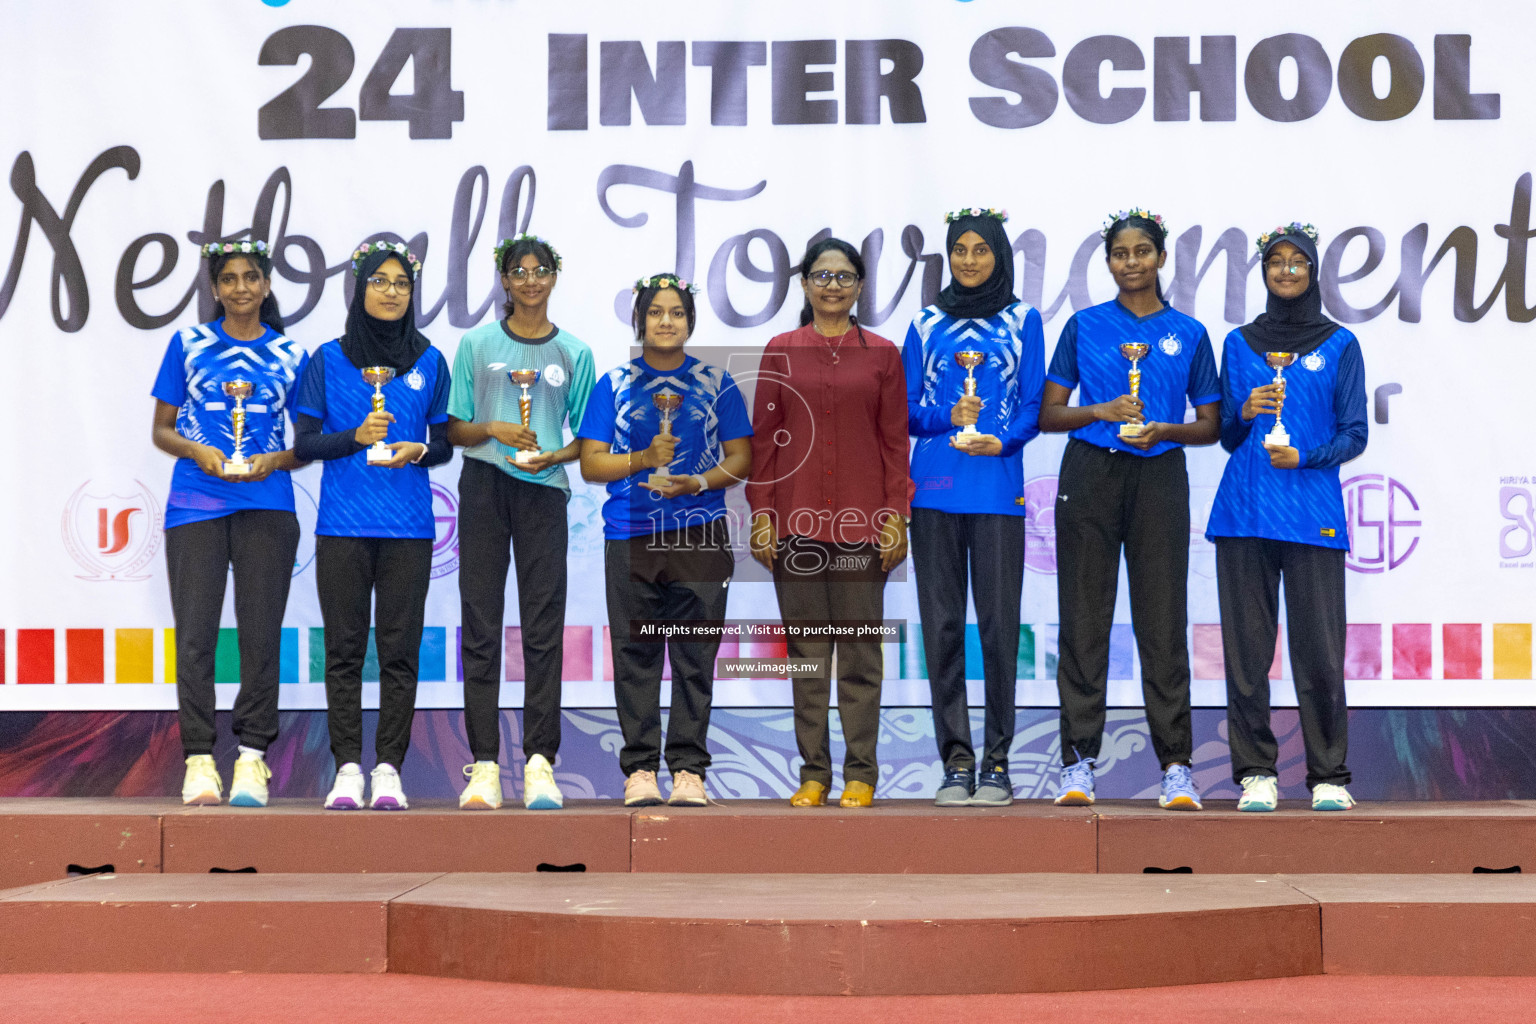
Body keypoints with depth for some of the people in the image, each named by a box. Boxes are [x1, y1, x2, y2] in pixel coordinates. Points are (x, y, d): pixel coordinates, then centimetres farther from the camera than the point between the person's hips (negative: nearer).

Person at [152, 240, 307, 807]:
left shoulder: (291, 356, 10)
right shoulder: (188, 345, 9)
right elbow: (162, 429, 11)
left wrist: (272, 461, -8)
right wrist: (197, 451, -9)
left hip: (267, 508, 0)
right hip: (195, 505, 0)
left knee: (260, 636, -2)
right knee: (195, 636, -4)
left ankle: (252, 758, 5)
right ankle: (199, 760, 1)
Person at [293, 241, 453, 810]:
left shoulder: (429, 362, 8)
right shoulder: (328, 360, 5)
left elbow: (445, 444, 10)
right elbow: (305, 443, 3)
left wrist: (418, 452, -12)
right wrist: (355, 436, -14)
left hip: (408, 527, 1)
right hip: (343, 523, 0)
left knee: (400, 649, 0)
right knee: (344, 649, 0)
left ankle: (389, 769, 4)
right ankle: (347, 769, 5)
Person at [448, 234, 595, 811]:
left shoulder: (574, 353, 9)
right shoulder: (476, 345, 8)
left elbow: (587, 437, 10)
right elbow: (455, 428, 8)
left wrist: (554, 456, -9)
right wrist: (493, 429, -11)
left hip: (544, 489, 0)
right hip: (483, 487, 0)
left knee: (544, 627, -4)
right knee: (481, 626, -1)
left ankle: (540, 762, -3)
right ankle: (483, 764, 0)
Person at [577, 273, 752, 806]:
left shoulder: (716, 383, 10)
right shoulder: (614, 384, 10)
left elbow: (741, 460, 8)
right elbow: (591, 463, 6)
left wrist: (697, 482, -10)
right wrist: (645, 459, -10)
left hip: (700, 534, 0)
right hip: (630, 536, 0)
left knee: (695, 655, -2)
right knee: (636, 656, 0)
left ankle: (688, 767, 3)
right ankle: (640, 768, 5)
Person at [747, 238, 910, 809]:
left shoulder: (882, 355, 5)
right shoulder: (780, 352, 6)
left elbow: (895, 442, 5)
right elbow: (763, 439, 6)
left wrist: (897, 515, -2)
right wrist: (761, 513, -1)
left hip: (862, 523, -1)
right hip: (796, 520, 1)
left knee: (860, 653, 1)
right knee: (807, 652, 4)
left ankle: (860, 773, 8)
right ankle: (813, 772, 11)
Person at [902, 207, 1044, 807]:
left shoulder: (1022, 321, 10)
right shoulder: (926, 325, 13)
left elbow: (1034, 405, 5)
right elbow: (907, 409, 10)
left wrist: (1002, 440, -14)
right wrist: (948, 417, -10)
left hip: (997, 486, -2)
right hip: (935, 486, 2)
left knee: (998, 620, -5)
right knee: (941, 622, 0)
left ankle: (996, 763, 2)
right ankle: (956, 762, 5)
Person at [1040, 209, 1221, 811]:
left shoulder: (1188, 333, 10)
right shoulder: (1084, 326, 10)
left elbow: (1211, 425, 11)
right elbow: (1048, 413, 8)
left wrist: (1163, 429, -8)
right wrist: (1100, 411, -9)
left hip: (1158, 476, 0)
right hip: (1090, 473, 0)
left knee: (1163, 621, -3)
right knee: (1084, 619, -1)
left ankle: (1176, 767, 1)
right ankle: (1078, 763, 3)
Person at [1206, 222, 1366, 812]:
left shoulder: (1339, 345, 8)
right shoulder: (1239, 344, 14)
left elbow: (1354, 434, 5)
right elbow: (1226, 436, 15)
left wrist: (1305, 457, -12)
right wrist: (1244, 410, -7)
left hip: (1312, 515, -2)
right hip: (1244, 512, 2)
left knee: (1319, 648, -5)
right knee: (1246, 646, 0)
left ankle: (1329, 778, 5)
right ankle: (1256, 774, 7)